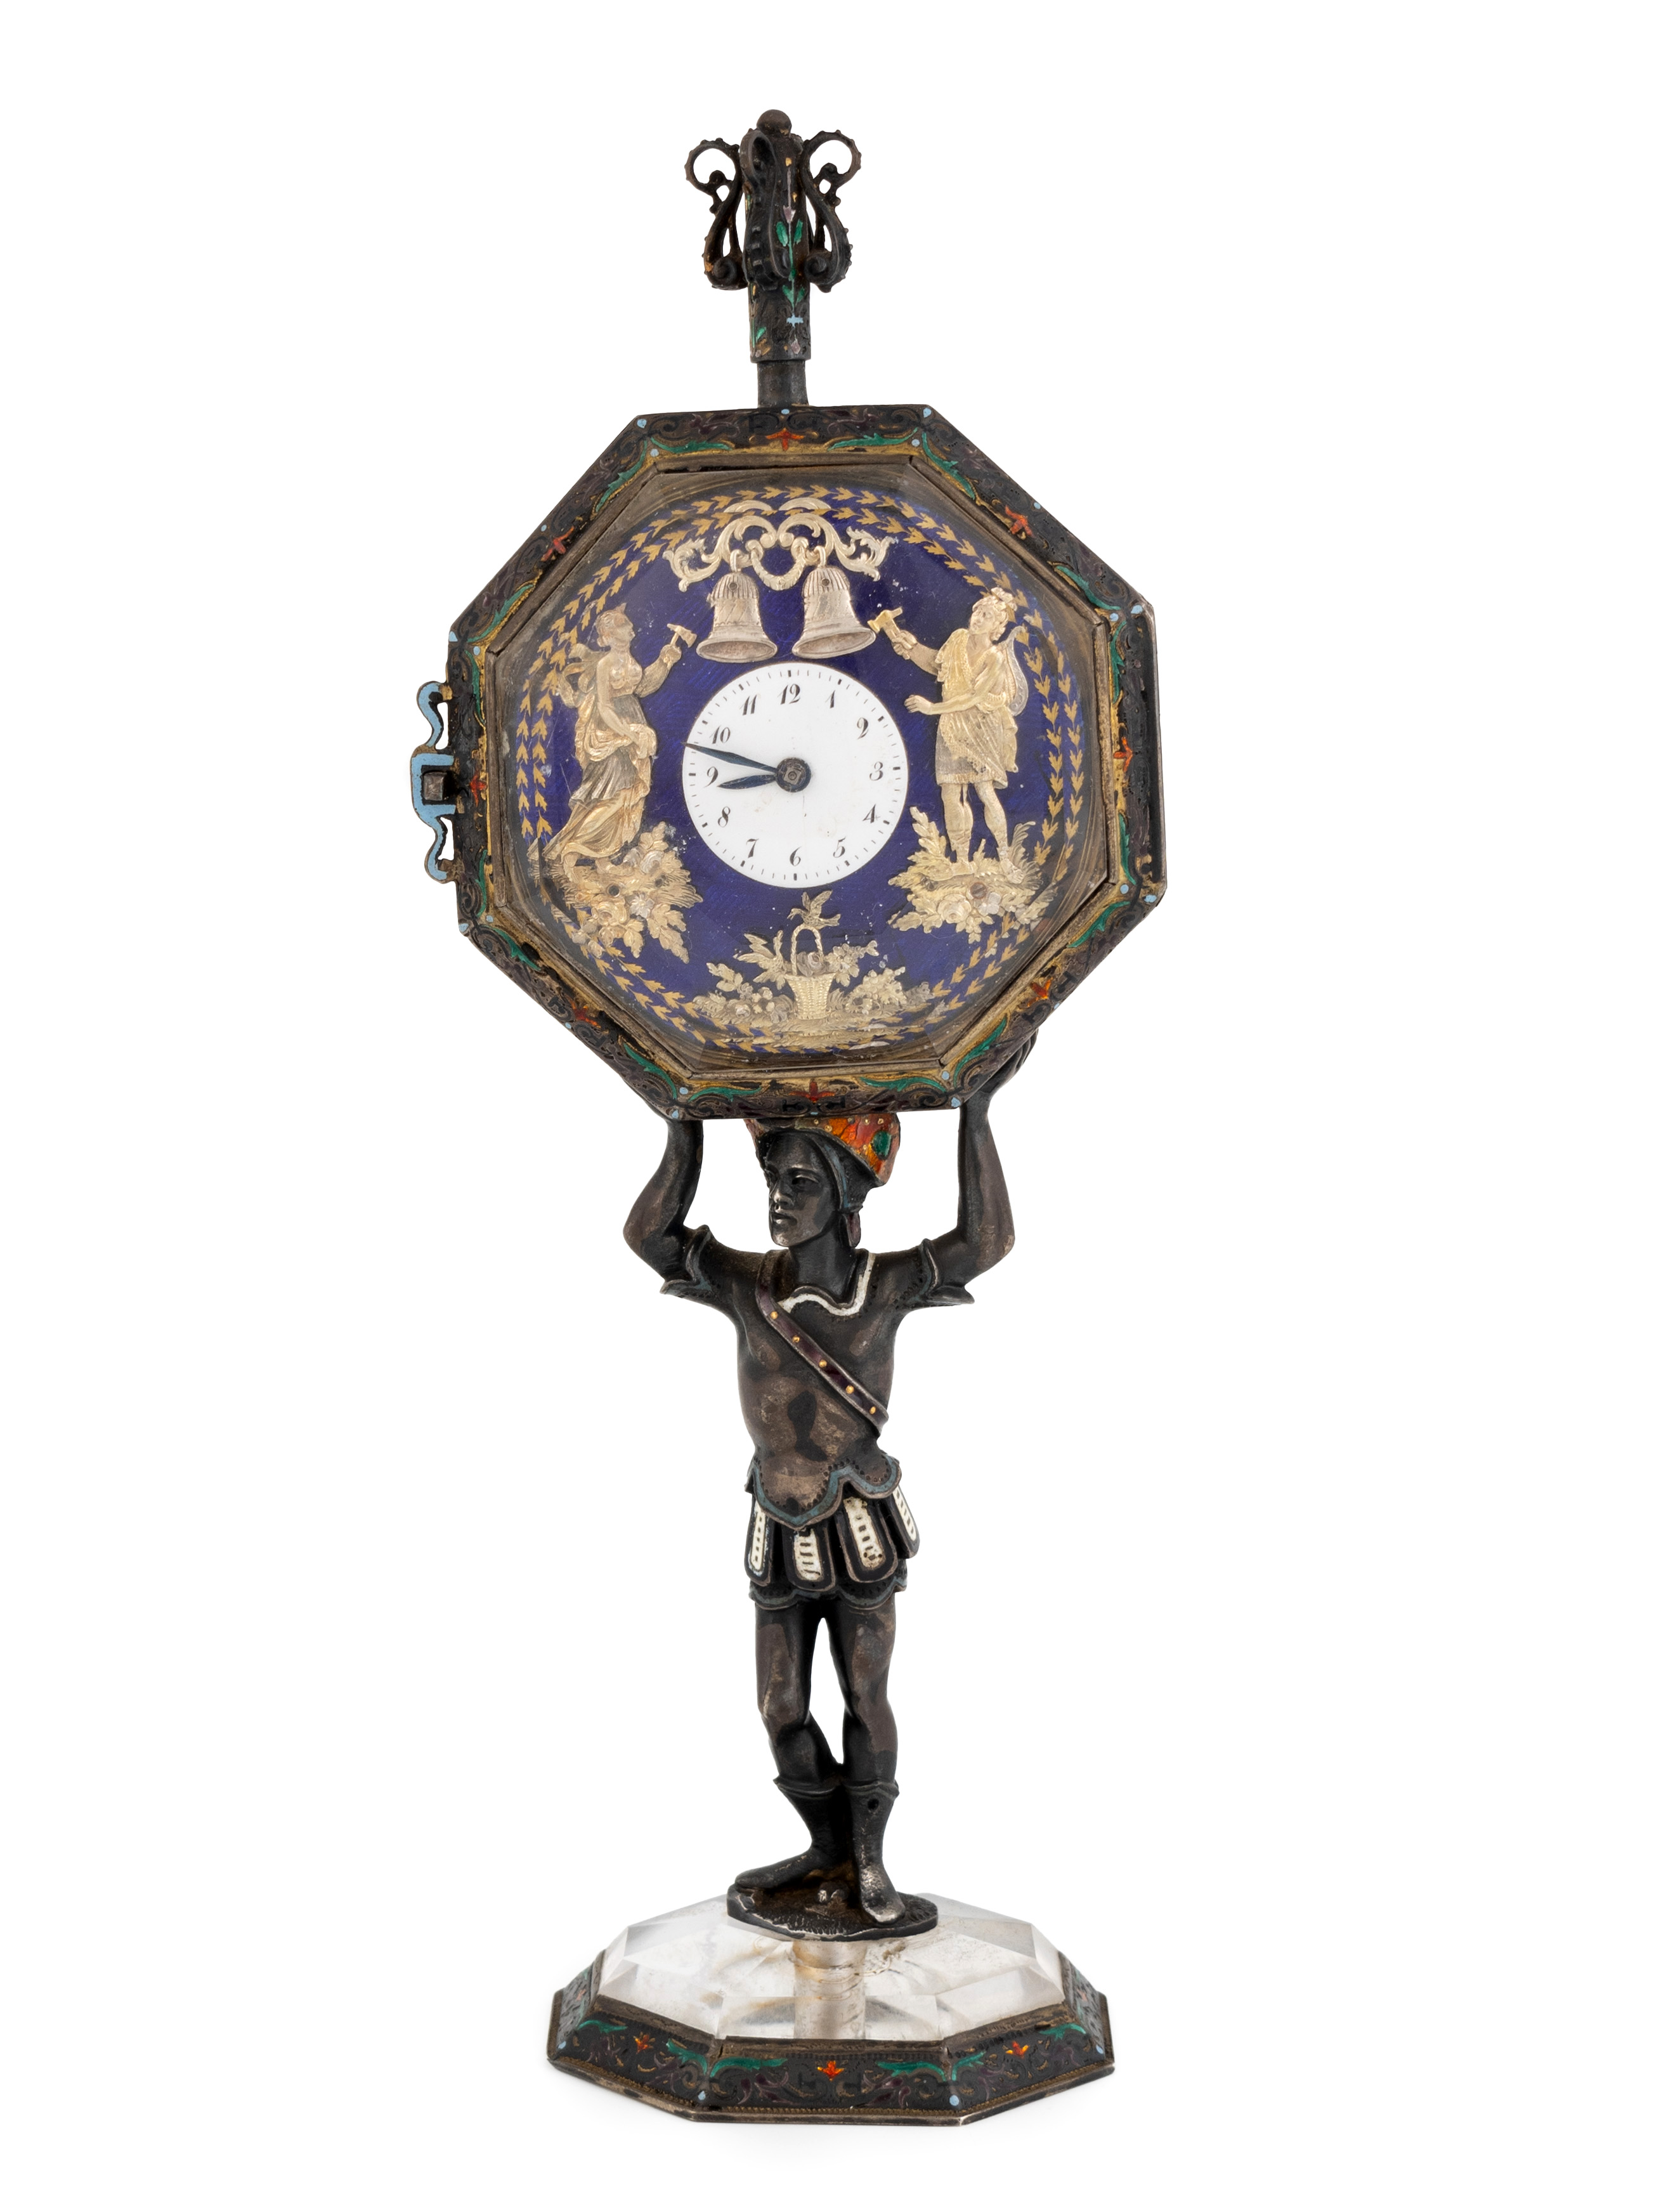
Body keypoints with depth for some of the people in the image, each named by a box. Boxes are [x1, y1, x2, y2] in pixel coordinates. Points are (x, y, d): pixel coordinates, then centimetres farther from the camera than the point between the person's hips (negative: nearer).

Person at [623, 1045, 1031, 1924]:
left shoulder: (886, 1285, -15)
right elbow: (650, 1234, -19)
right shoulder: (749, 1283, -10)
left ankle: (869, 1857, 20)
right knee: (782, 1709, 6)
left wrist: (976, 1111, -33)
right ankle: (829, 1851, 24)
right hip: (781, 1537, 3)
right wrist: (687, 1124, -24)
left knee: (865, 1699, 4)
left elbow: (984, 1241, -28)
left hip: (861, 1531, -3)